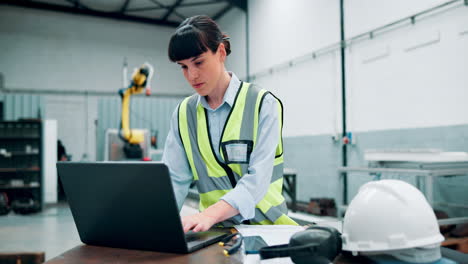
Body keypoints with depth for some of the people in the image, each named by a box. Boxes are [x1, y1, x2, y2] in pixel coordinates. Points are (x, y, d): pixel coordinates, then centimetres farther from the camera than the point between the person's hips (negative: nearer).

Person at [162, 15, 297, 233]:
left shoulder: (263, 104, -5)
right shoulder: (183, 114, 7)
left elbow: (258, 178, -17)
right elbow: (174, 179, 0)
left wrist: (210, 213, -33)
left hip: (264, 223, -3)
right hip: (216, 230, 4)